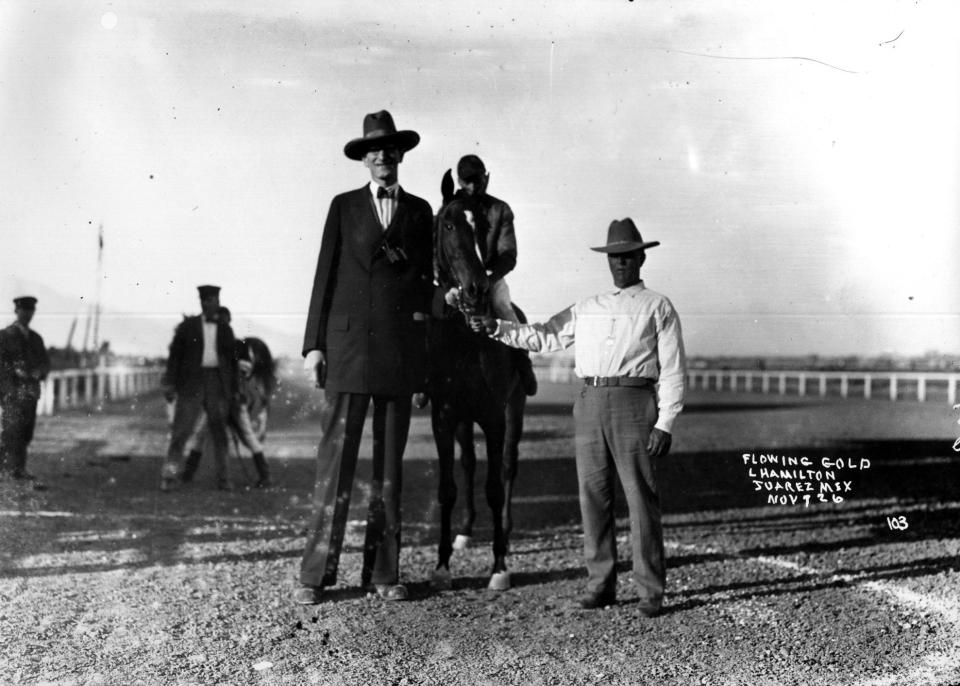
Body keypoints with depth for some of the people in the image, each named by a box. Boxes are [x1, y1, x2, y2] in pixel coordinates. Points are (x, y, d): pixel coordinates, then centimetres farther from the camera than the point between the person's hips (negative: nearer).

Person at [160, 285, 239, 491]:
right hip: (192, 382, -2)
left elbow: (232, 360, 12)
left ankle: (223, 478, 9)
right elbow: (175, 355, 3)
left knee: (219, 431, 4)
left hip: (218, 383, 2)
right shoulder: (188, 326, 6)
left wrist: (234, 389, 8)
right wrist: (170, 384, -4)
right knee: (182, 428, -7)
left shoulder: (225, 329, 11)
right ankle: (170, 473, -2)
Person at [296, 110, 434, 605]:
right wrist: (313, 345, -2)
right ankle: (316, 573, 2)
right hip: (348, 346, -2)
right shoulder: (344, 207, 7)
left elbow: (427, 277, 16)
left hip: (400, 350, 2)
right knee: (335, 459, -4)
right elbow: (325, 276, 4)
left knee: (390, 463, 7)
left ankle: (385, 572, 14)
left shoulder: (419, 210, 12)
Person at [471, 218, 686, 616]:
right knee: (592, 496, 5)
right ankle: (599, 584, 14)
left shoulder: (657, 307, 8)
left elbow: (672, 370, 1)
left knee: (641, 498, -5)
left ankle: (651, 591, 2)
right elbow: (543, 337, 21)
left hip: (634, 403, -4)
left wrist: (664, 423, -8)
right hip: (589, 404, 5)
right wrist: (496, 328, 8)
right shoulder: (585, 310, 21)